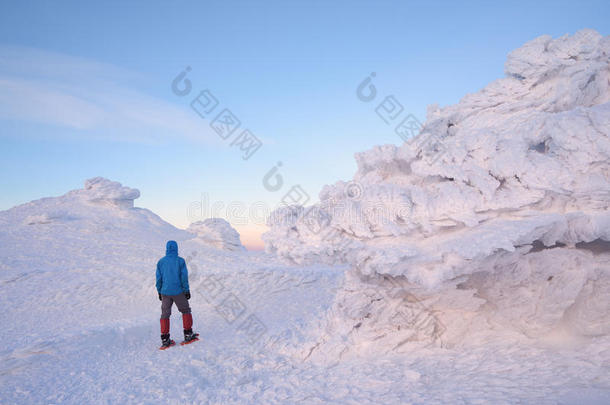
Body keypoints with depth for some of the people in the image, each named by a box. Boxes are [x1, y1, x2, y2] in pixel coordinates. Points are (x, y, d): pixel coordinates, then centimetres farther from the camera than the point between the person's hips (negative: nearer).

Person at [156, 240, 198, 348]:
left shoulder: (161, 262, 1)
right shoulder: (180, 261, -7)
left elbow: (158, 278, 4)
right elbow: (184, 277, -8)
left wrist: (160, 292, 14)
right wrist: (187, 290, 0)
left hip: (165, 292, 2)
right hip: (178, 291, -2)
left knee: (165, 314, 9)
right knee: (185, 310, 14)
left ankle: (164, 339, 8)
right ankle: (188, 335, 14)